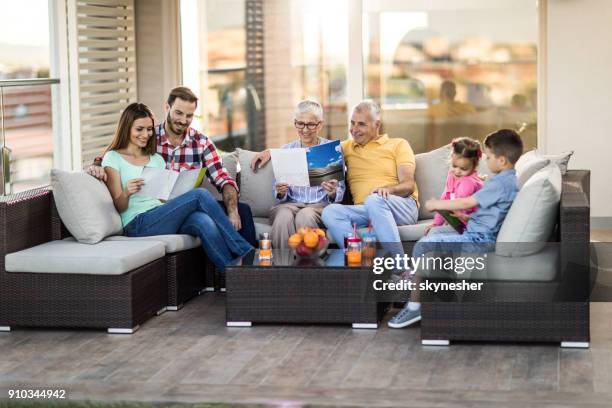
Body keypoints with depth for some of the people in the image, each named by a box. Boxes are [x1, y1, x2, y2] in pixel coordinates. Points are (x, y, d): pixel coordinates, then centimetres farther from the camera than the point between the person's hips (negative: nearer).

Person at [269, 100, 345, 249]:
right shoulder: (286, 150, 15)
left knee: (305, 216, -36)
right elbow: (280, 196, 14)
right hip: (290, 203, 2)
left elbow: (340, 193, 8)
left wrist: (332, 193, -15)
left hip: (321, 204, -2)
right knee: (284, 216, -34)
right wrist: (280, 192, -10)